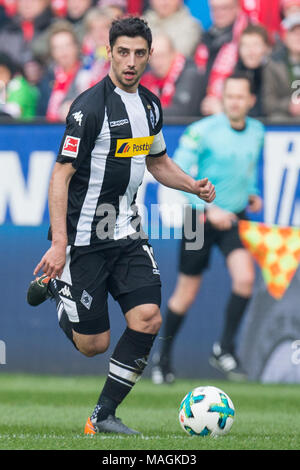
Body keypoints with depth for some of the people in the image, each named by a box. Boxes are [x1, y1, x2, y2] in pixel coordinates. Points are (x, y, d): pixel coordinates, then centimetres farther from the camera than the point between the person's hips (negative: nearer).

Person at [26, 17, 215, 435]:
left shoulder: (150, 105, 8)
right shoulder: (91, 107, -16)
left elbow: (157, 162, 24)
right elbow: (62, 174, -16)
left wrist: (194, 186, 5)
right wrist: (59, 243, -23)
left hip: (127, 233, 6)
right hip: (84, 238, -6)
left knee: (148, 319, -11)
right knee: (93, 344, -1)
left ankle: (104, 416, 2)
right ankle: (55, 285, 30)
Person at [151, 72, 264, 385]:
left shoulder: (257, 132, 3)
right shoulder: (203, 131, -15)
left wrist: (251, 193, 6)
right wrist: (208, 209, -23)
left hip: (234, 218, 3)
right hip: (200, 218, -3)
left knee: (245, 278, -20)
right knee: (186, 294, 5)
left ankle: (224, 348, -4)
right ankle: (164, 356, 26)